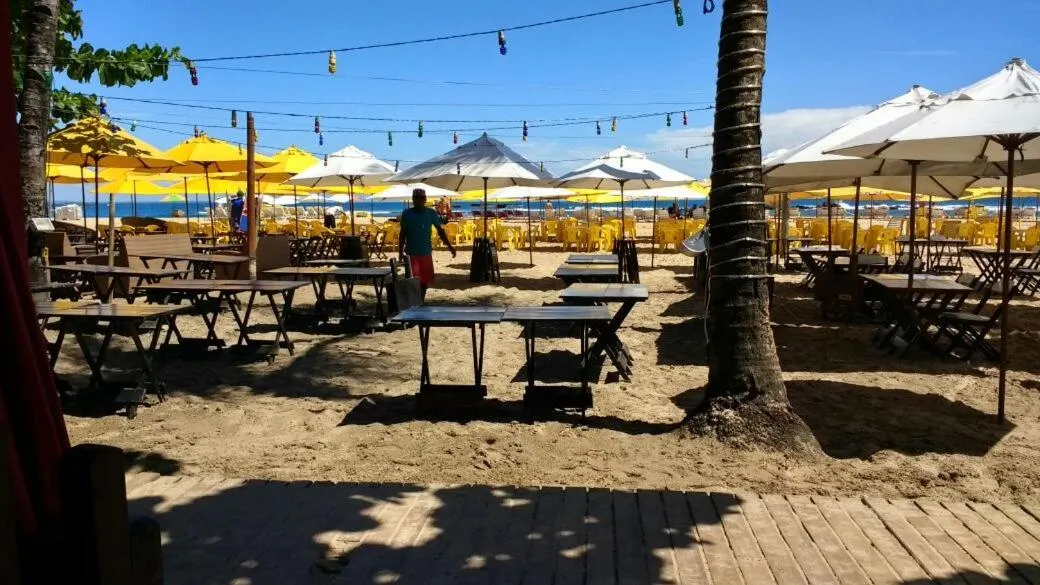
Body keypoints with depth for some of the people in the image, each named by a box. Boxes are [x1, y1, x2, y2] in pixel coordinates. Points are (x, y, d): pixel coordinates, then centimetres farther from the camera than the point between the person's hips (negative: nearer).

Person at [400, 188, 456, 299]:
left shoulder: (431, 213, 0)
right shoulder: (406, 214, -3)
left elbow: (440, 231, 3)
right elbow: (403, 233, 3)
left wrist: (449, 246, -6)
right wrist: (400, 251, 0)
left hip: (426, 252, 2)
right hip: (411, 253, -2)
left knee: (425, 280, 9)